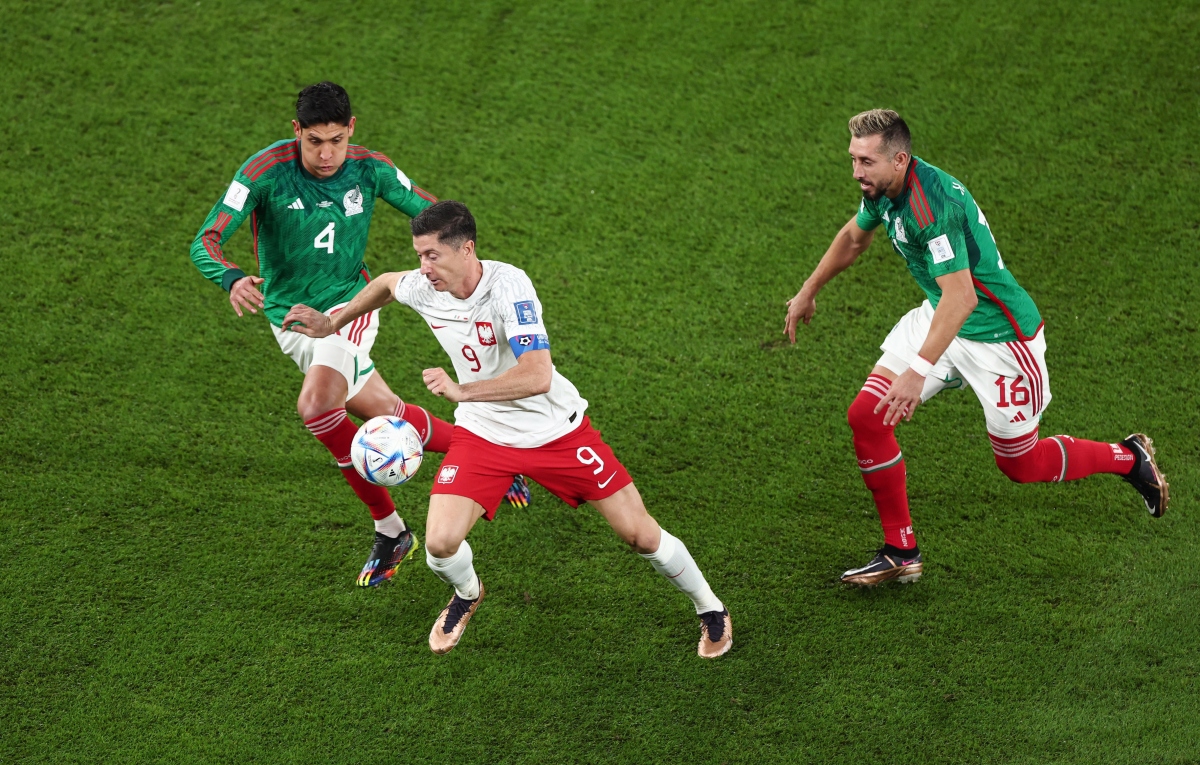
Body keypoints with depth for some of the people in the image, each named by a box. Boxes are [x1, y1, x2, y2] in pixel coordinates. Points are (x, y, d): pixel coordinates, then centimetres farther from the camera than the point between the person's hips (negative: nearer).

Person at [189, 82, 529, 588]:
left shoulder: (369, 169, -13)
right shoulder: (265, 171, -20)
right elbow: (206, 241, -24)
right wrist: (232, 278, -46)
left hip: (348, 304, -2)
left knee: (315, 406, -26)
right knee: (385, 414, 6)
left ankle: (389, 530, -8)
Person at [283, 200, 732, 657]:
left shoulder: (508, 285, -29)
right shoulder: (422, 287, -12)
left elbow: (538, 376, -39)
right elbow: (387, 283, 15)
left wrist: (462, 390, -43)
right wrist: (331, 324, 20)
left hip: (557, 429, -4)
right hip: (483, 432, 4)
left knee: (640, 534, -2)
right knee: (440, 544, -15)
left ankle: (709, 609, 26)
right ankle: (467, 594, 22)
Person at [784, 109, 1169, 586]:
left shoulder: (931, 205, -33)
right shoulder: (882, 189, -5)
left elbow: (960, 298, -39)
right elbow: (854, 236, 18)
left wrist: (918, 371, -44)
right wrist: (808, 292, 27)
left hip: (1000, 336, -8)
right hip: (939, 316, 8)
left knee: (1020, 464, 7)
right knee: (866, 416, -5)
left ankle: (1130, 458, 33)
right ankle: (900, 552, 8)